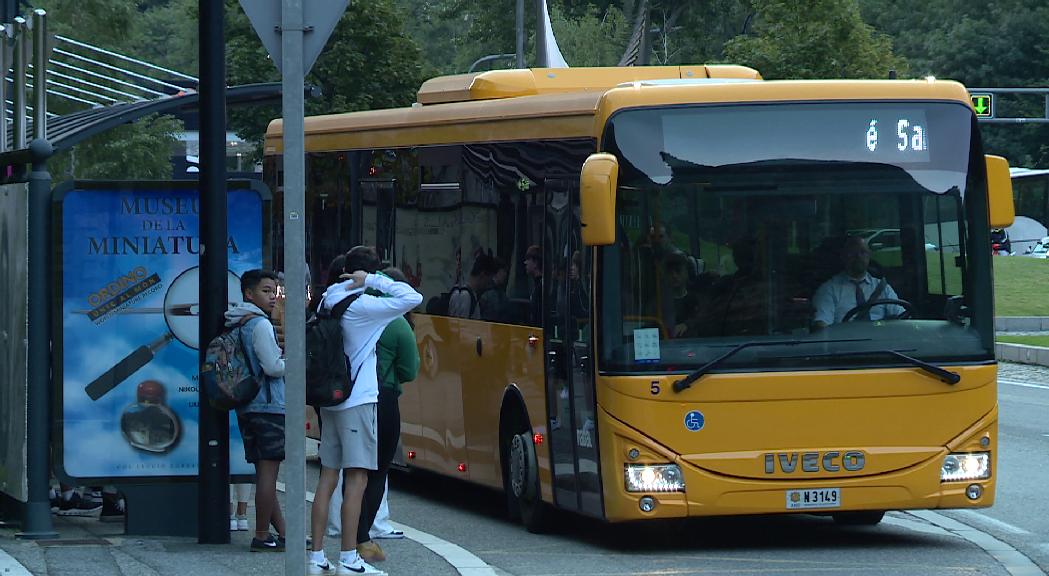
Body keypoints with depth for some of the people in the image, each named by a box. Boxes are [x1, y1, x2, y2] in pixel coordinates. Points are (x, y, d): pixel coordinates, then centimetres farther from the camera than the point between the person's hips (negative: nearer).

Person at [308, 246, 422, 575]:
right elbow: (412, 298, -18)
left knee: (328, 476, 9)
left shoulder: (329, 300, 8)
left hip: (330, 398, 7)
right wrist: (374, 281, -11)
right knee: (357, 478, -5)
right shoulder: (363, 306, -13)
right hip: (358, 400, -7)